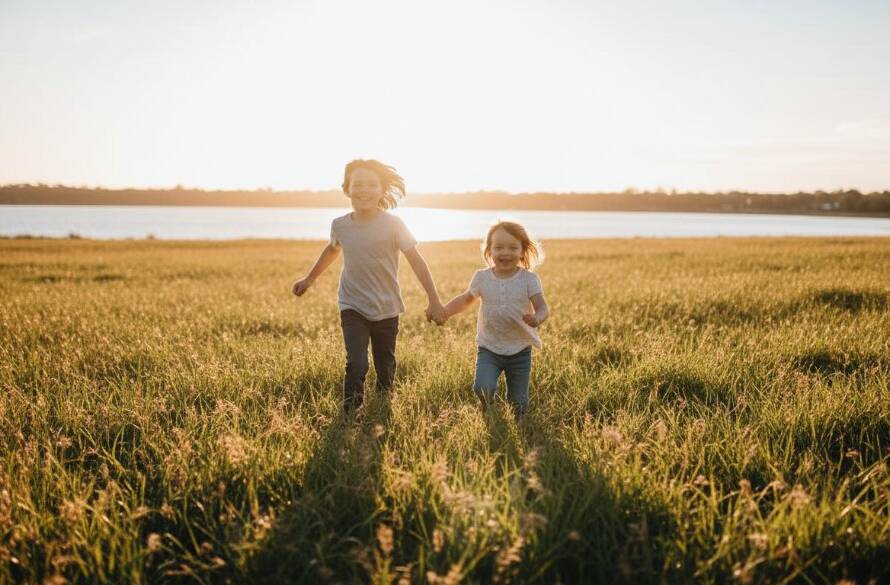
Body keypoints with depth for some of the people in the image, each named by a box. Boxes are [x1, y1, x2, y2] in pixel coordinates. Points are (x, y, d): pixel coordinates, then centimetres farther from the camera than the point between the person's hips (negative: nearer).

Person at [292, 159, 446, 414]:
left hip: (386, 309, 0)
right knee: (356, 365, -18)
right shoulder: (340, 225, -5)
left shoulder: (393, 224, -14)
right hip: (353, 307, 1)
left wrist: (434, 300, -23)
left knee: (385, 368, 15)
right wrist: (309, 279, 26)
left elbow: (416, 260, -16)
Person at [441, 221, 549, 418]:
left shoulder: (529, 279, -9)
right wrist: (443, 312, 0)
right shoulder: (482, 277, -3)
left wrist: (537, 318, -40)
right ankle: (487, 407, 13)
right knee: (483, 388, -22)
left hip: (520, 350, -1)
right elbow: (466, 299, 13)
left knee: (518, 405, 6)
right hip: (489, 348, 1)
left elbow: (543, 308, -17)